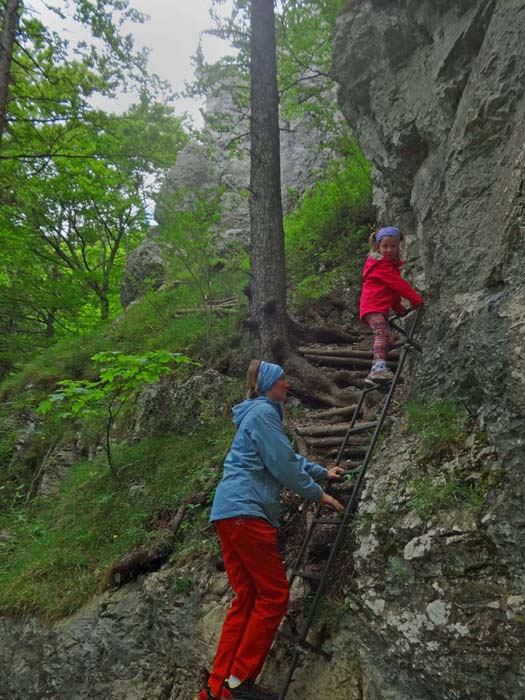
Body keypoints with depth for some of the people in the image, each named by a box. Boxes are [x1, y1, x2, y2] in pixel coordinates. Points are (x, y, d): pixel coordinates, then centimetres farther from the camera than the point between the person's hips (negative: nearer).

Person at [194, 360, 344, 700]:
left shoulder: (263, 413, 24)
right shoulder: (263, 411, -8)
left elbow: (289, 456, 33)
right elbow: (283, 465, -12)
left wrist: (322, 471, 39)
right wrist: (318, 494, 0)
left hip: (231, 512, 10)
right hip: (245, 511, -10)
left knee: (247, 598, 11)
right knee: (274, 595, -1)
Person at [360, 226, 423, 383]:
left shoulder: (390, 264, 23)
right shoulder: (381, 264, -9)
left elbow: (393, 289, 27)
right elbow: (398, 284, -15)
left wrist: (399, 308, 21)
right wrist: (416, 299, -11)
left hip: (381, 307, 10)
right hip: (373, 306, -10)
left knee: (387, 338, 9)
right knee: (382, 333, -28)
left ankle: (375, 371, 9)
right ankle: (379, 366, -43)